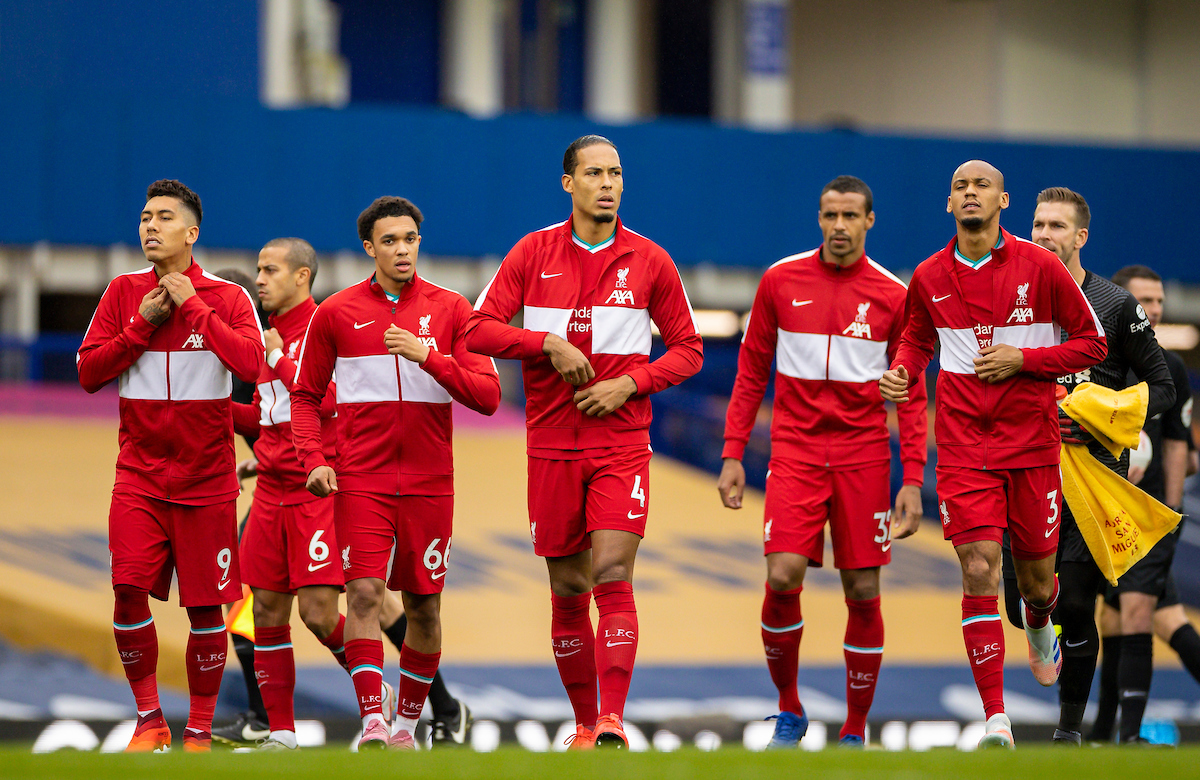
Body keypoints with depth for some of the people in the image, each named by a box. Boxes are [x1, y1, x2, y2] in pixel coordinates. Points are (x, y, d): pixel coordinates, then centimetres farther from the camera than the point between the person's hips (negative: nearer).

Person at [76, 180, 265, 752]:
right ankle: (149, 720, 2)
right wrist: (143, 325, -8)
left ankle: (199, 732, 13)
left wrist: (194, 306, -16)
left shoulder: (227, 297, -1)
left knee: (206, 608, 0)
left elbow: (250, 364, -18)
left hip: (206, 477, -1)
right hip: (139, 473, 1)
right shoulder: (124, 293, 6)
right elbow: (88, 373, 2)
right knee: (129, 590, -14)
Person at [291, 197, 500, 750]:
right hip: (361, 481, -1)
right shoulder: (336, 313, 3)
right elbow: (306, 396, 11)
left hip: (430, 484, 1)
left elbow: (487, 395, -2)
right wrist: (314, 460, -4)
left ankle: (407, 722, 21)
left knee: (424, 606, 6)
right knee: (364, 592, -16)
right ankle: (372, 721, -19)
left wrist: (428, 356, -16)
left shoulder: (450, 310, 3)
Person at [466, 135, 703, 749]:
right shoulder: (534, 253, 3)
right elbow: (478, 330, 1)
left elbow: (687, 348, 8)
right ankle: (584, 723, 17)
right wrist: (548, 342, -14)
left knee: (613, 577, -15)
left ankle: (613, 720, -20)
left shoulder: (648, 261, 3)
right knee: (568, 589, 6)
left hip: (622, 441, -1)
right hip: (552, 444, 1)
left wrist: (630, 383, -8)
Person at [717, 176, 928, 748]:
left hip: (864, 455, 0)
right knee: (782, 575, -15)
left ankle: (855, 731, 12)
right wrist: (732, 454, 4)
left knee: (863, 591, 0)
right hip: (795, 449, 0)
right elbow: (751, 372, 10)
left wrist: (913, 482, -3)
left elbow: (911, 397, 4)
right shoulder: (781, 281, 4)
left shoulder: (894, 296, 1)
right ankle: (788, 711, 6)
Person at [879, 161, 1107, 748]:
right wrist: (902, 371, -1)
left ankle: (1039, 629, 50)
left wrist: (1023, 358, -13)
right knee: (979, 569, -13)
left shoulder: (1040, 268, -5)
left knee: (1036, 578, 10)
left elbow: (1092, 343, 0)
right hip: (964, 448, 0)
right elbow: (918, 339, 22)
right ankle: (996, 720, -14)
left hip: (1032, 443, 0)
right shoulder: (929, 278, 3)